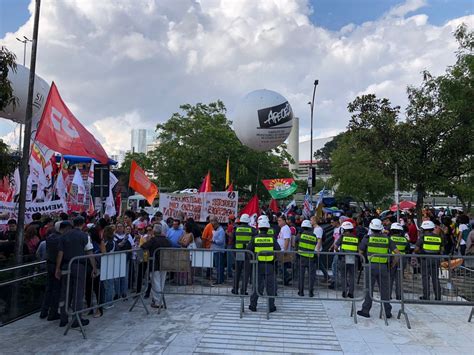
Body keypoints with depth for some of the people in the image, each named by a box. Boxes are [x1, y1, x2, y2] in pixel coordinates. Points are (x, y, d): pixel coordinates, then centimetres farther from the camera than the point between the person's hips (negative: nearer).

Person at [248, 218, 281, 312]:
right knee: (270, 286, 9)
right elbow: (279, 251, -2)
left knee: (257, 285, 12)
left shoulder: (254, 239, -2)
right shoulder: (272, 239, -3)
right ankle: (271, 306, 13)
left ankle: (253, 305, 17)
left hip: (258, 265, 1)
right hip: (270, 265, -1)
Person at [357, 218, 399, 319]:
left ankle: (365, 310, 11)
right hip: (383, 266, 2)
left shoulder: (367, 238, -1)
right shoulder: (387, 239, 5)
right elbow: (397, 253, 2)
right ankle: (387, 312, 17)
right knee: (384, 289, 11)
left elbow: (360, 252, 2)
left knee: (369, 288, 6)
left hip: (371, 266, -2)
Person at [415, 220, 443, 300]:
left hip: (426, 259, -4)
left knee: (425, 277, 2)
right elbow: (441, 250, 11)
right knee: (435, 277, 11)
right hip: (436, 259, 4)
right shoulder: (438, 237, 8)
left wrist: (418, 252, 14)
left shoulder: (423, 237, -6)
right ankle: (438, 296, 14)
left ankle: (426, 296, 4)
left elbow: (416, 249, -5)